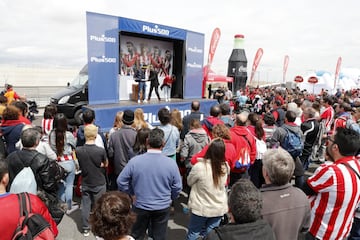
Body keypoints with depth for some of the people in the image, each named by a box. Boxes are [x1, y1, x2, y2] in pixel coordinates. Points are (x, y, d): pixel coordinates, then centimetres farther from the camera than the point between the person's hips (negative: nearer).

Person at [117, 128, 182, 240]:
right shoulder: (171, 163, -18)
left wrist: (132, 193, 8)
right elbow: (177, 187, -8)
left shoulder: (134, 161, -18)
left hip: (140, 206, 0)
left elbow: (121, 181, -8)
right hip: (163, 207, 0)